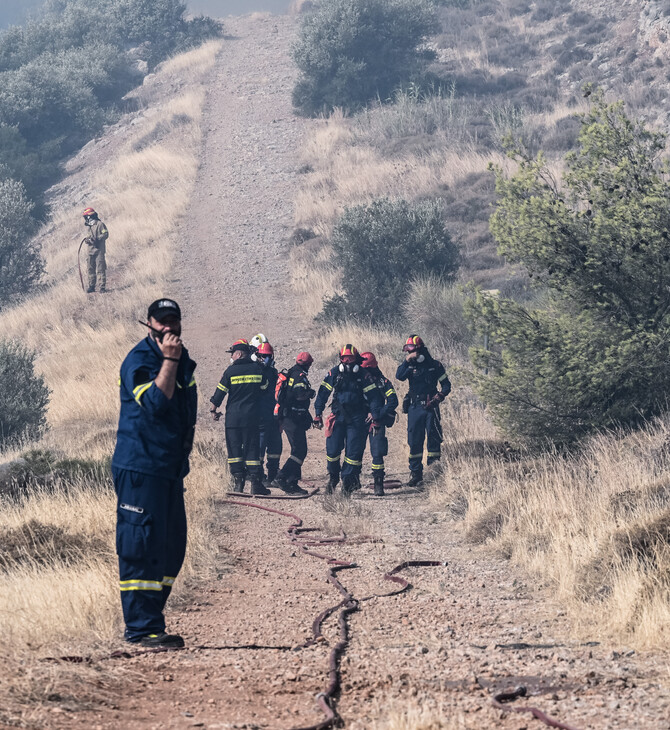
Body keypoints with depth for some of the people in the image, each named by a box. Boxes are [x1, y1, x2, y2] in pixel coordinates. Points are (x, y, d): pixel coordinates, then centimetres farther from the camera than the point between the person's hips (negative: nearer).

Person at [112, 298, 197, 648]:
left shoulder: (183, 361, 15)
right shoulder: (138, 360, -11)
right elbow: (155, 402, -24)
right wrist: (169, 359, -24)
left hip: (170, 470, 9)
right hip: (139, 470, -9)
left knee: (171, 546, 10)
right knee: (141, 547, -9)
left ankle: (149, 617, 19)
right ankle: (141, 628, -8)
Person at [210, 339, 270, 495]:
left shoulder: (231, 370, -5)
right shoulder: (258, 369, 1)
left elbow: (220, 391, -2)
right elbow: (264, 389, 11)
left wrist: (214, 409, 11)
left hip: (233, 416, -2)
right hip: (252, 416, 2)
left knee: (234, 448, 6)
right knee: (252, 448, 4)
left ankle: (238, 482, 1)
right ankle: (255, 483, -2)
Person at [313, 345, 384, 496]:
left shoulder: (363, 375, -2)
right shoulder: (334, 374, 2)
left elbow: (374, 397, 0)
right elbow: (323, 393, 7)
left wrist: (375, 418, -6)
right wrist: (318, 414, 2)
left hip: (357, 419, -1)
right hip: (338, 416, 1)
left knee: (354, 451, -6)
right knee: (332, 449, -3)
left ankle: (347, 481, 3)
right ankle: (333, 478, 18)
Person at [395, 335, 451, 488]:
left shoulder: (435, 365, 2)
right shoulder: (409, 365, 6)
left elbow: (446, 386, 5)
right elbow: (399, 376, -13)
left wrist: (438, 397, -12)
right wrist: (407, 361, -22)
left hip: (430, 407, -2)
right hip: (414, 408, 2)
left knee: (434, 439, -4)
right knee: (414, 441, 2)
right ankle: (415, 473, 8)